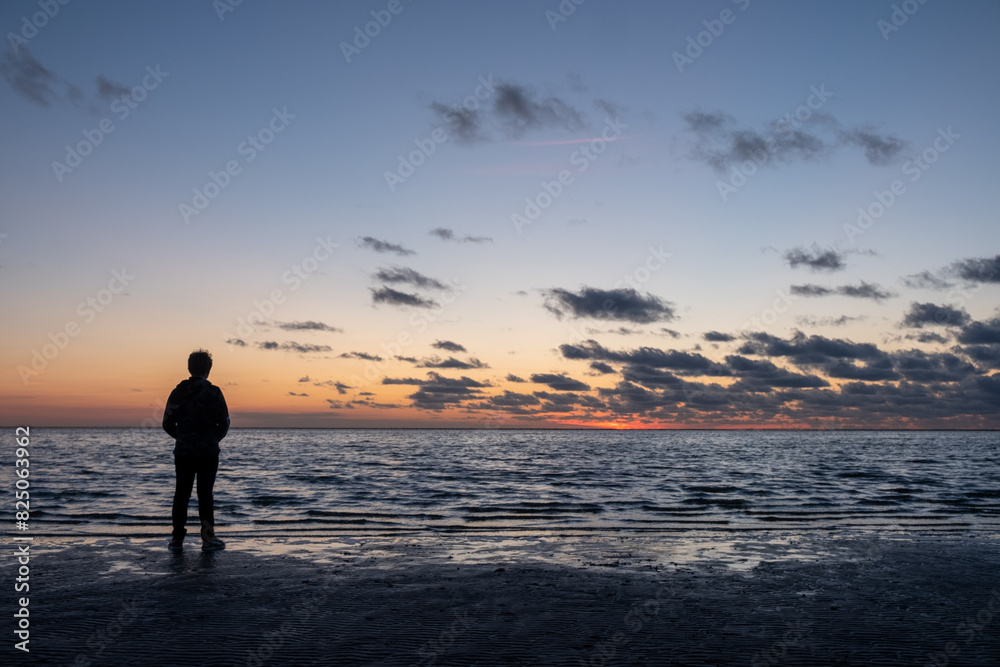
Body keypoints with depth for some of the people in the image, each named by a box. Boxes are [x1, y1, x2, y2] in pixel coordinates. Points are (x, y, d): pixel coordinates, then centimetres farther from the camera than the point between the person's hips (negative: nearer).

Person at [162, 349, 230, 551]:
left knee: (181, 494, 10)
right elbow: (224, 423, -8)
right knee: (205, 494, 1)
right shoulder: (213, 392, -7)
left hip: (183, 452, 3)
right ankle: (208, 539, 2)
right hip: (208, 452, -2)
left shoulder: (178, 392, 2)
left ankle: (177, 538, 13)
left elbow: (168, 424, 3)